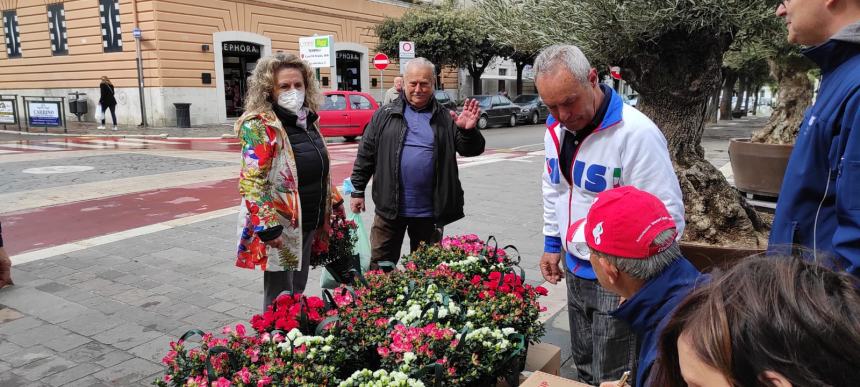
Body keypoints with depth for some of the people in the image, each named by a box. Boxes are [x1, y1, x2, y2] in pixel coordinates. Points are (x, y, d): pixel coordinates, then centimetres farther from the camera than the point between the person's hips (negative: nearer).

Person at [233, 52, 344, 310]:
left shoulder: (308, 120, 9)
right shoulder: (258, 127, -16)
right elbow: (252, 182, -21)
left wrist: (335, 201, 21)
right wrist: (268, 227, -26)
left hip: (310, 223, 8)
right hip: (280, 228, -8)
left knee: (298, 292, 20)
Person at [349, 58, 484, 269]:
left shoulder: (446, 118, 4)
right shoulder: (385, 114, 3)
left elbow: (472, 149, 1)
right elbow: (366, 154, 5)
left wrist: (469, 131, -20)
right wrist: (358, 190, 2)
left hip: (429, 211, 1)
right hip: (390, 207, 0)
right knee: (380, 265, 7)